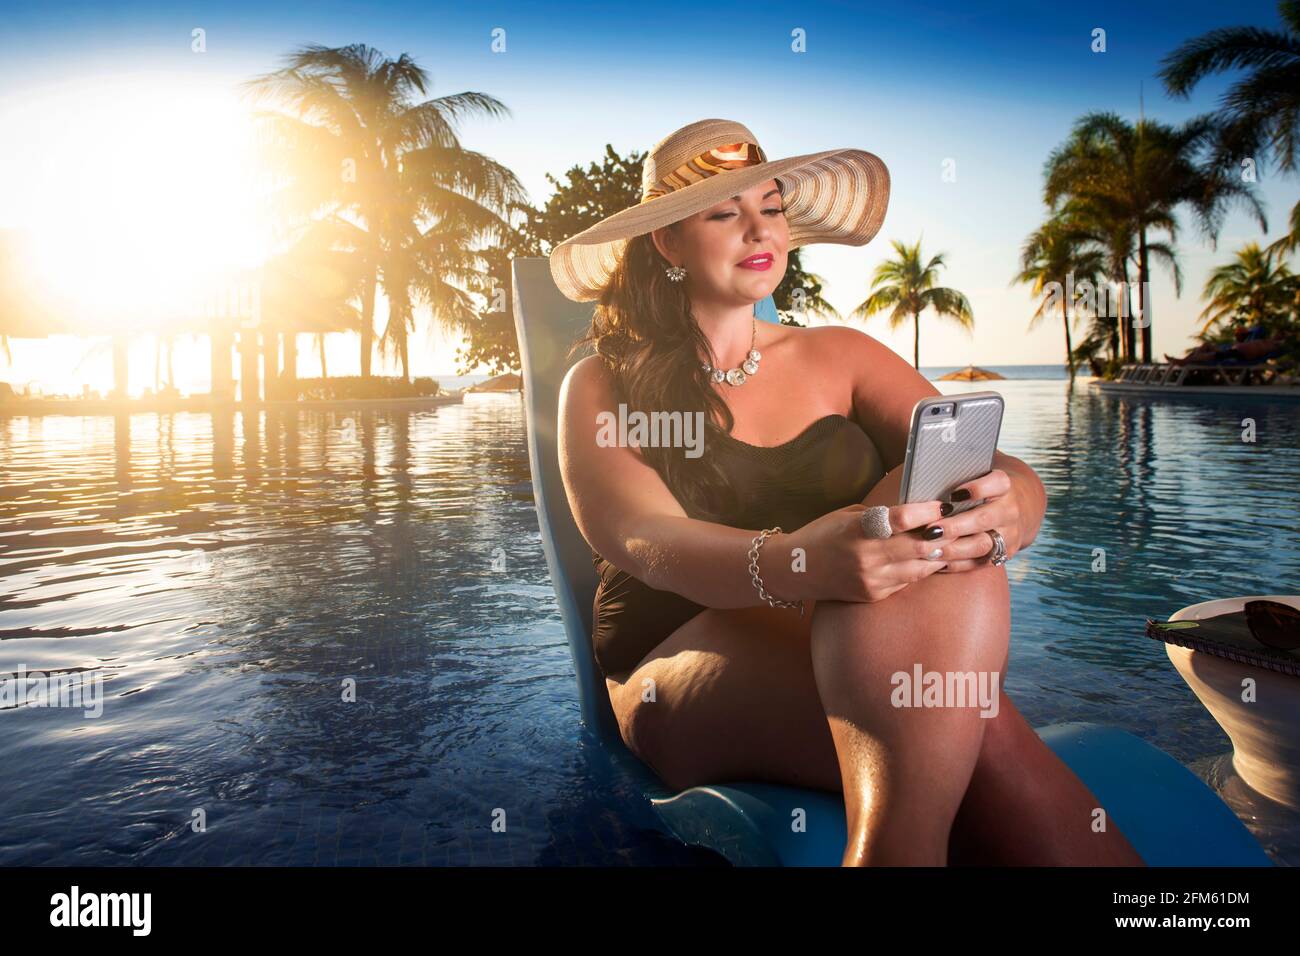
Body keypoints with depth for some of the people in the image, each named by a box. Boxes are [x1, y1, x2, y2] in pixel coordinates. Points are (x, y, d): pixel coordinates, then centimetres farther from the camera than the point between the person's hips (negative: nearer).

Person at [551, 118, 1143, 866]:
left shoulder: (840, 357, 13)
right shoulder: (604, 386, 4)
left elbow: (1010, 473, 1)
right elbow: (644, 541, -15)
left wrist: (1006, 510, -25)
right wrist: (802, 563, -36)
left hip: (874, 660, 4)